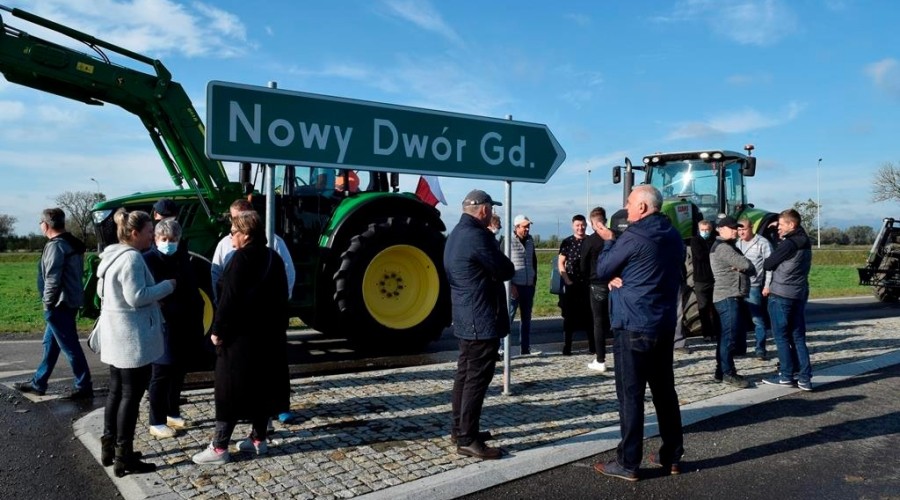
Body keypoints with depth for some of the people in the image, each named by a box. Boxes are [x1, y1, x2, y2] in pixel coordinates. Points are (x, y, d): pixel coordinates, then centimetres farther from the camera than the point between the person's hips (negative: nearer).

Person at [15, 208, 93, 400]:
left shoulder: (55, 245, -17)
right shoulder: (72, 243, 12)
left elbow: (52, 279, -22)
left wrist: (48, 303, -11)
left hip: (59, 305, -10)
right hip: (69, 302, 10)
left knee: (70, 347, -4)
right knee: (50, 343, 19)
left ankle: (84, 387, 2)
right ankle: (38, 382, 30)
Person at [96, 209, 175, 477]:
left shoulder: (112, 255, 13)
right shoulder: (132, 258, -19)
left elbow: (102, 291, 21)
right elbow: (137, 297, -24)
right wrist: (168, 285, -13)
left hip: (116, 335, 10)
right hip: (132, 337, -10)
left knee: (117, 390, 17)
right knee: (131, 394, -3)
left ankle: (108, 445, 27)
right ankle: (124, 457, 4)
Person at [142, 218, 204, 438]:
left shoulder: (183, 257, 10)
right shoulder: (149, 260, -8)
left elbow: (192, 288, 10)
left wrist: (196, 320, 5)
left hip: (184, 325, 6)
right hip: (162, 326, -6)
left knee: (178, 372, 16)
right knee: (161, 374, 2)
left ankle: (172, 413, 31)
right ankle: (156, 422, 14)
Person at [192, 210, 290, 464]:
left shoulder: (241, 258, -14)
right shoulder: (273, 258, 10)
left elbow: (229, 299, -18)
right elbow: (281, 296, 14)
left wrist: (218, 330, -10)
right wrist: (277, 327, 20)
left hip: (240, 335, -8)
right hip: (268, 334, 8)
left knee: (231, 389, -2)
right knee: (261, 385, 13)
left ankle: (219, 447, 3)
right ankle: (258, 439, 21)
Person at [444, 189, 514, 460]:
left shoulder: (456, 235, 13)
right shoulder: (477, 236, -20)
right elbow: (506, 270, -13)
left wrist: (491, 267, 2)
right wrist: (501, 264, 7)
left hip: (467, 317, 11)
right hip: (481, 319, -10)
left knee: (465, 372, 16)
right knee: (477, 377, -5)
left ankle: (459, 428, 26)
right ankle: (467, 439, 1)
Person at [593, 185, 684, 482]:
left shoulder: (633, 237, -16)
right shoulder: (674, 237, 10)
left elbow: (602, 271, -6)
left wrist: (609, 242, 11)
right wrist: (620, 277, 0)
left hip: (633, 326, -8)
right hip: (664, 326, 8)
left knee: (630, 394, -2)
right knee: (664, 390, 14)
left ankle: (628, 463, 5)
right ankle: (672, 456, 23)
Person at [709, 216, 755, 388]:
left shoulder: (728, 247, 22)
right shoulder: (722, 247, -11)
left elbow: (751, 269, 14)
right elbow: (746, 265, -19)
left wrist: (742, 266, -7)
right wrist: (744, 266, 3)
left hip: (732, 297, 10)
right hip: (728, 298, -10)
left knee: (726, 336, 12)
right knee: (729, 336, -8)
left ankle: (721, 371, 17)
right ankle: (728, 373, -4)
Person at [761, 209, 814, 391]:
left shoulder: (788, 244, -16)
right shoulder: (805, 243, 12)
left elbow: (767, 265, -10)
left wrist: (766, 261, 10)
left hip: (781, 295, -8)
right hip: (800, 294, 8)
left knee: (781, 337, 2)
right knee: (798, 337, 9)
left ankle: (786, 376, 6)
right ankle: (805, 378, 7)